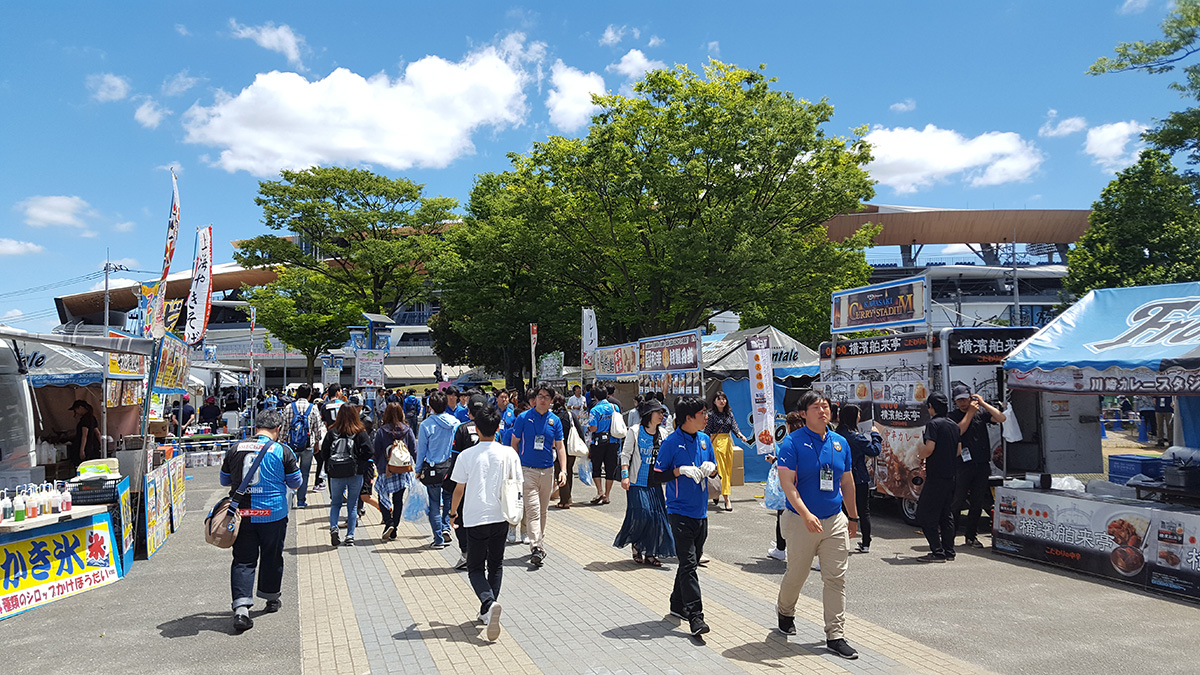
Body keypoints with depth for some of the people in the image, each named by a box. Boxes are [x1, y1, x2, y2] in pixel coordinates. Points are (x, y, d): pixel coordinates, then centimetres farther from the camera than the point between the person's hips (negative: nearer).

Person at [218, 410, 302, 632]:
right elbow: (296, 483, 2)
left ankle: (241, 608, -9)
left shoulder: (237, 449, 2)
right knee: (272, 557, 15)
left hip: (242, 513, 2)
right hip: (273, 514, -2)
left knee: (243, 560, 4)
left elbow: (224, 480, 14)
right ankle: (271, 599, 31)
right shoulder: (282, 451, -7)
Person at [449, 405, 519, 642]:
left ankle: (489, 603, -18)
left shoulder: (467, 455, -8)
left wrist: (453, 511, 16)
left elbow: (459, 489, -1)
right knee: (496, 565, 18)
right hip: (500, 516, 2)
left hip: (475, 518, -2)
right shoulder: (509, 454, -4)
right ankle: (487, 612, 20)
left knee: (475, 568, 8)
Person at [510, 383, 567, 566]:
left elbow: (560, 447, 7)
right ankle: (536, 549, -16)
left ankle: (539, 544, 28)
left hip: (547, 471, 3)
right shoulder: (523, 418, -3)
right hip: (527, 470, -3)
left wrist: (563, 470, -3)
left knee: (543, 510, 14)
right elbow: (515, 443, 4)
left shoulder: (555, 420, 4)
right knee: (533, 510, -12)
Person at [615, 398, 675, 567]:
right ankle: (636, 547, 14)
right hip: (638, 482, -5)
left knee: (656, 516, 1)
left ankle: (650, 553, 11)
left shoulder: (663, 433, 9)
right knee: (641, 514, -10)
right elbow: (625, 454, -4)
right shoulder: (635, 431, -4)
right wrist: (625, 475, -13)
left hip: (655, 482, 5)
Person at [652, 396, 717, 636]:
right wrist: (681, 470, -21)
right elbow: (657, 476, -8)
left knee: (692, 560, 15)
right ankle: (695, 616, -6)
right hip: (680, 511, -7)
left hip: (700, 510, 7)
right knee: (688, 563, -9)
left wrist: (710, 467, -4)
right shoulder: (671, 442, -11)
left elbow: (714, 471, 18)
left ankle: (678, 605, 30)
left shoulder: (704, 439, 8)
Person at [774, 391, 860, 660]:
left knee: (836, 579, 3)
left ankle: (835, 636, 11)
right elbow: (787, 482, -16)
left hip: (835, 520, 4)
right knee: (796, 574, 10)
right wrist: (806, 514, -25)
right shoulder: (792, 442, -10)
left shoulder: (840, 442, 7)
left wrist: (853, 517, 19)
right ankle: (785, 612, 39)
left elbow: (847, 482, 16)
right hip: (801, 521, -4)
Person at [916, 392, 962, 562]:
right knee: (946, 515, 15)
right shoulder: (954, 425, 12)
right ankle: (949, 551, 18)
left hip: (936, 476, -9)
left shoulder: (934, 424, -13)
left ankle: (937, 552, -7)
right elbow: (959, 451, 17)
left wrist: (919, 449, 1)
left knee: (925, 515, -4)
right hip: (951, 476, 9)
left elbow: (928, 450, -20)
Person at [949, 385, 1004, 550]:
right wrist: (970, 412, -10)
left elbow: (1001, 418, -2)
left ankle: (972, 536, 19)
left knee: (977, 503, 8)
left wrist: (983, 403, -5)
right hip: (963, 465, -3)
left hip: (982, 464, 3)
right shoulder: (953, 416, 2)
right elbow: (959, 431, -14)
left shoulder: (981, 412, 9)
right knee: (957, 502, -2)